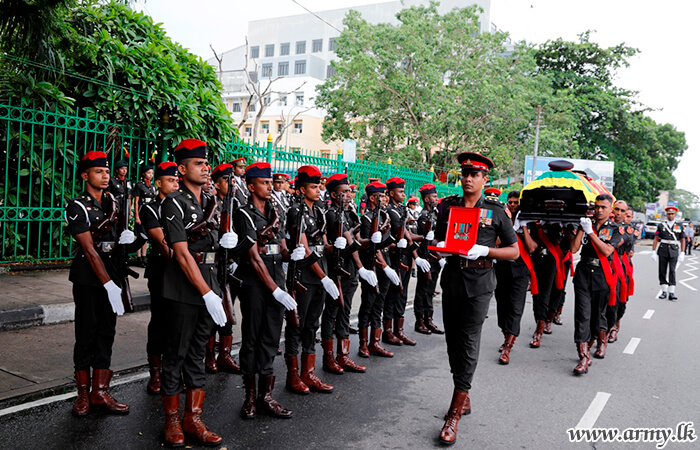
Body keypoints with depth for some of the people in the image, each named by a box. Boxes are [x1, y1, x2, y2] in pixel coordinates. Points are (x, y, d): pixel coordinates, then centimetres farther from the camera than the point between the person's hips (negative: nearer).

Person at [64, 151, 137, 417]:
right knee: (87, 333, 0)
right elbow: (89, 249, -15)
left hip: (111, 272, 6)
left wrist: (127, 235, -5)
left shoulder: (112, 201, 11)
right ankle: (83, 394, 14)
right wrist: (109, 285, -19)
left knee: (106, 333, 7)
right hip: (88, 276, -6)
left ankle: (100, 393, 14)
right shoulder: (77, 206, -9)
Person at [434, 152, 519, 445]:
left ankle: (454, 413, -2)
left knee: (468, 343, -6)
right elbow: (438, 239, 19)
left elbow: (514, 251, 3)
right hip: (451, 281, 4)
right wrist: (440, 246, -5)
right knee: (453, 341, 9)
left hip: (479, 284, -4)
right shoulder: (448, 206, 10)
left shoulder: (495, 211, 1)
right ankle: (464, 398, 27)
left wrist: (484, 251, -13)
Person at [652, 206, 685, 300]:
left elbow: (682, 240, 9)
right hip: (663, 251, 1)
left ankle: (671, 293, -8)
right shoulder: (661, 226, 6)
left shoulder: (679, 227, 6)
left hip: (674, 251, -1)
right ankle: (664, 291, 13)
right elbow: (656, 239, 4)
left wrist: (682, 253, 1)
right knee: (662, 271, 3)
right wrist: (653, 252, -2)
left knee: (672, 271, -9)